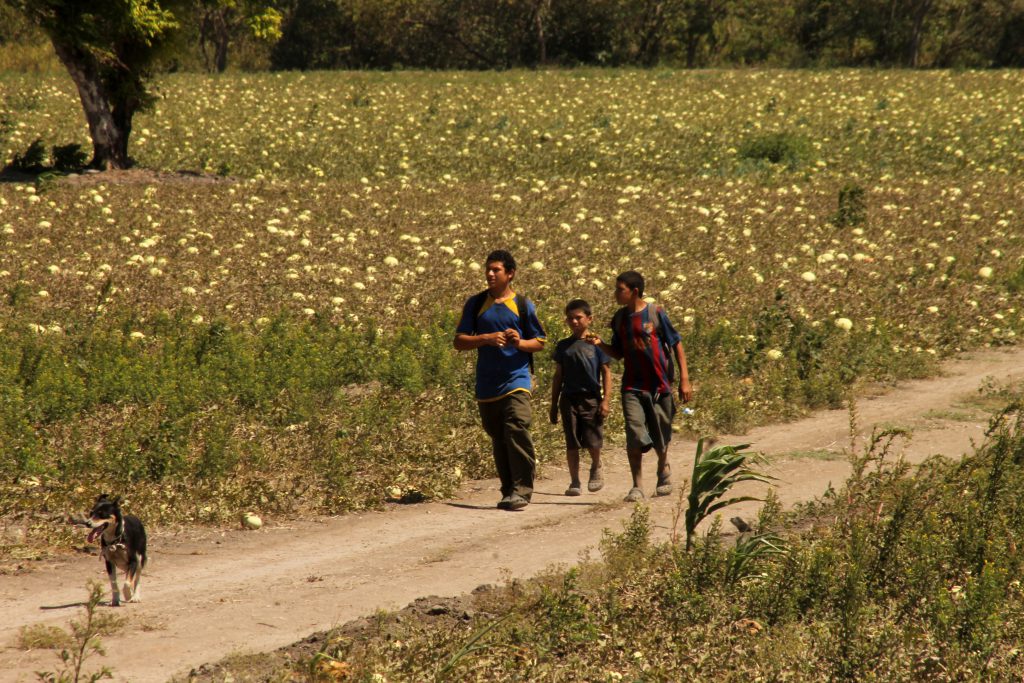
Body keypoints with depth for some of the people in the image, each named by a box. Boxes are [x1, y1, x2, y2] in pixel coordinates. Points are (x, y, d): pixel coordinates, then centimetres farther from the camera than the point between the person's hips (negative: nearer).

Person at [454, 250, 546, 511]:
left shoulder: (523, 305, 4)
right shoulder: (475, 304, 8)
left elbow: (540, 342, 9)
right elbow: (459, 341, 5)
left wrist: (520, 343, -13)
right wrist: (486, 338, -12)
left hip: (516, 381, -3)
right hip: (487, 386, 3)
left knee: (517, 432, -18)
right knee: (498, 440, 8)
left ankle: (521, 490, -16)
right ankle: (508, 491, 17)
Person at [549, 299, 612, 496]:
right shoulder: (563, 346, 9)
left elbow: (606, 372, 1)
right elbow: (558, 376, 14)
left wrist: (605, 400, -7)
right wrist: (554, 404, 13)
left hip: (591, 398, -2)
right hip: (569, 398, 2)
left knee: (593, 441, -4)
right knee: (572, 443, 1)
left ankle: (596, 469, 26)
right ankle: (574, 482, 8)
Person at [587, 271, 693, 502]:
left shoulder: (655, 313, -8)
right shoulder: (620, 317, 5)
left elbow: (676, 344, -3)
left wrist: (684, 379, -6)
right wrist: (600, 344, -7)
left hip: (659, 385, -2)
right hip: (632, 386, 2)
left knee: (660, 439, 9)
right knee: (635, 436, -12)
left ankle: (663, 469, 40)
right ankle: (637, 486, -6)